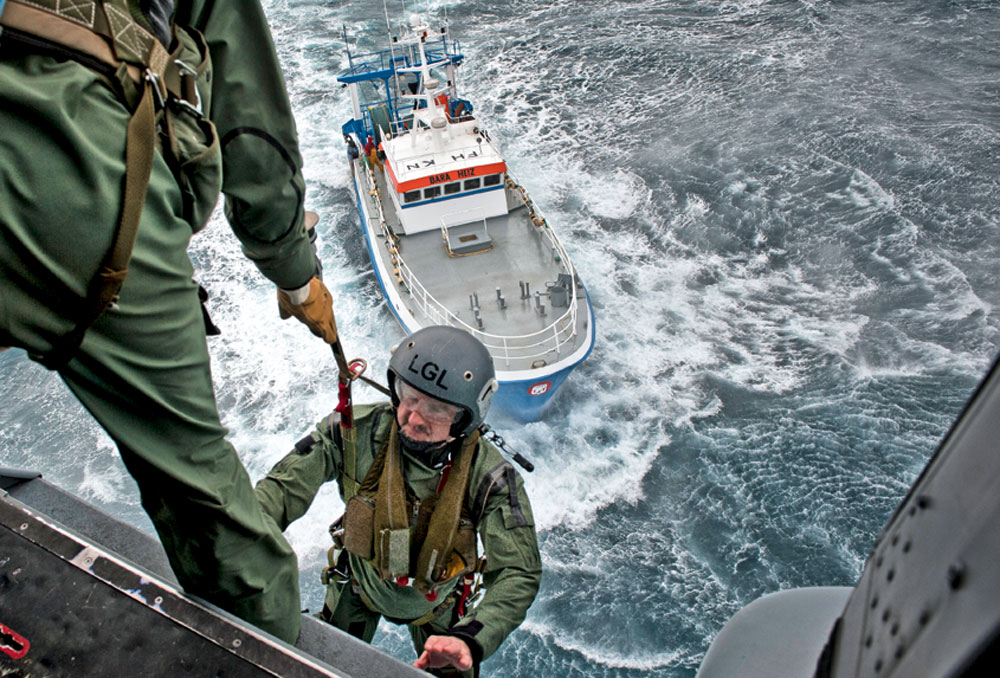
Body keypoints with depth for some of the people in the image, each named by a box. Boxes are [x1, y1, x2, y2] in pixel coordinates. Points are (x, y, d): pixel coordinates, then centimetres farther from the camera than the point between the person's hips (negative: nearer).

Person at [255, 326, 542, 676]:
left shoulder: (490, 478, -34)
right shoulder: (354, 431, -32)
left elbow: (519, 573, -35)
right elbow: (281, 488, -26)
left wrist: (469, 640, -52)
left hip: (435, 600, -1)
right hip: (358, 586, 1)